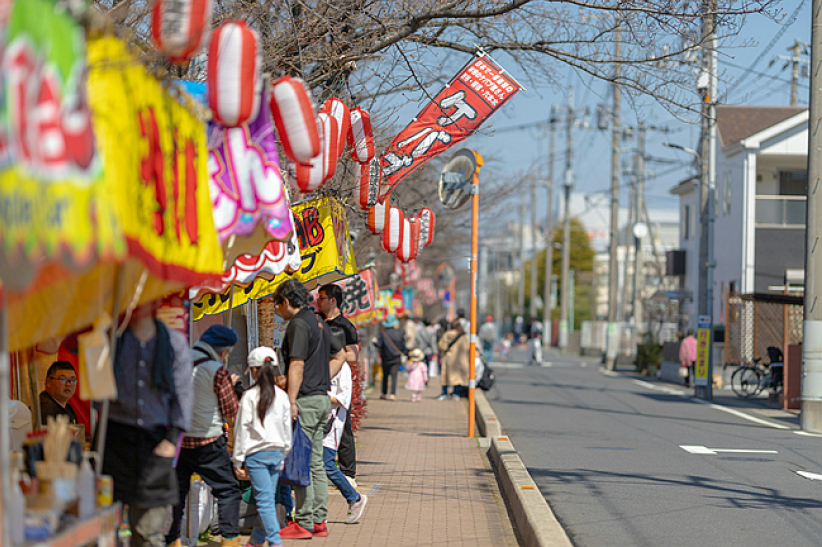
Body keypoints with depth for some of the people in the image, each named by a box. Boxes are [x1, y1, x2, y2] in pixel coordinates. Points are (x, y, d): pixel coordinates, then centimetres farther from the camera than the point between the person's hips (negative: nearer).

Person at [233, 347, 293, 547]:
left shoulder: (250, 396, -9)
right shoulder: (282, 396, 4)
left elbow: (242, 428, -7)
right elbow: (287, 428, 12)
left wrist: (238, 460, -2)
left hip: (256, 453, -5)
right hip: (276, 452, 5)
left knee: (264, 500, -6)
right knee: (267, 499, 13)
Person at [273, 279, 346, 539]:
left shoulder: (298, 324, -14)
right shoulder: (318, 321, 15)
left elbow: (297, 364, -21)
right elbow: (339, 355, 25)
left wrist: (291, 401, -21)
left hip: (305, 400, -9)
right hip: (322, 398, 9)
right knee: (315, 462, 12)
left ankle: (303, 523, -4)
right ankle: (319, 520, 15)